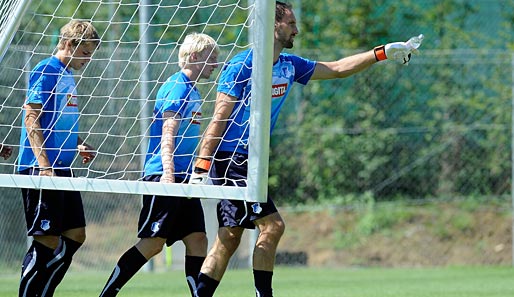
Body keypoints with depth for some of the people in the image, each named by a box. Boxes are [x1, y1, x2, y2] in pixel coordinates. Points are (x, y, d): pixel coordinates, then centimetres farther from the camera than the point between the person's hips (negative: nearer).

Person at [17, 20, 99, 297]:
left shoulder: (67, 76, 18)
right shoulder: (46, 71, -9)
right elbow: (31, 118, -16)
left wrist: (78, 145, 11)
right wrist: (44, 164, -23)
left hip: (62, 168, 10)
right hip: (41, 168, -10)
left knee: (75, 235, 9)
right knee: (47, 241, -9)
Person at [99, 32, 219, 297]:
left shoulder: (192, 89, 19)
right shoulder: (177, 86, -9)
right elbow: (168, 132, -18)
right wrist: (168, 171, -28)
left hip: (182, 177, 10)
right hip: (164, 175, -10)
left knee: (197, 240, 3)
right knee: (152, 243, -11)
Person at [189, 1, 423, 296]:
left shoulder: (289, 66, 12)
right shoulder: (242, 65, -12)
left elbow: (337, 69, 22)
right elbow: (219, 119, -14)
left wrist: (383, 52, 17)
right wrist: (202, 167, -18)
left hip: (248, 163, 9)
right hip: (230, 160, -9)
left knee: (229, 240, 6)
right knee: (272, 225, -14)